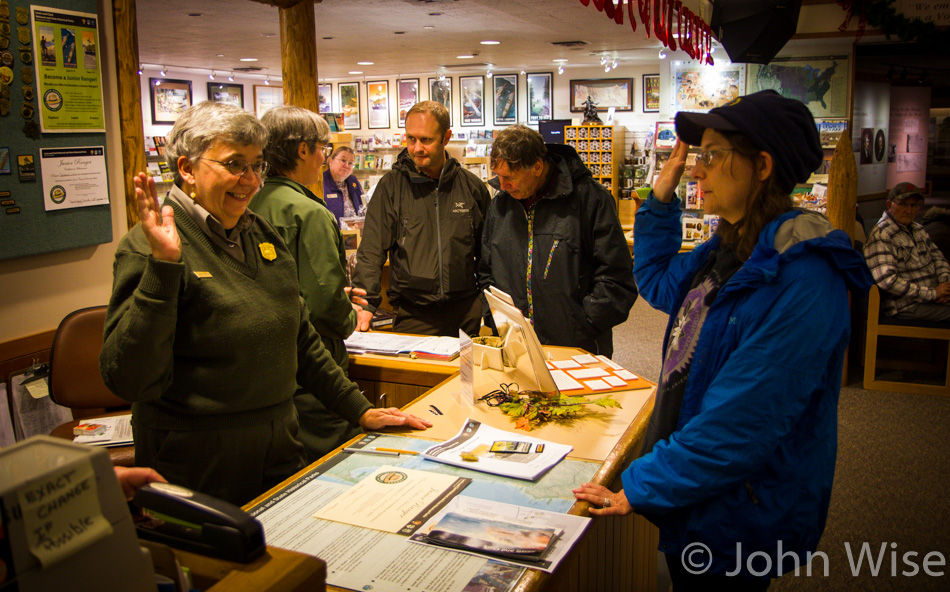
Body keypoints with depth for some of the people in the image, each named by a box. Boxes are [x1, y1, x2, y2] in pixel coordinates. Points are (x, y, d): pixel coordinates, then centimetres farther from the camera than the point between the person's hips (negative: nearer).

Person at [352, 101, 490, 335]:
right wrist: (365, 303, -15)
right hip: (413, 315, -1)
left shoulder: (472, 186, 5)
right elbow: (371, 251, -3)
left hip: (467, 313, 2)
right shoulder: (391, 186, 0)